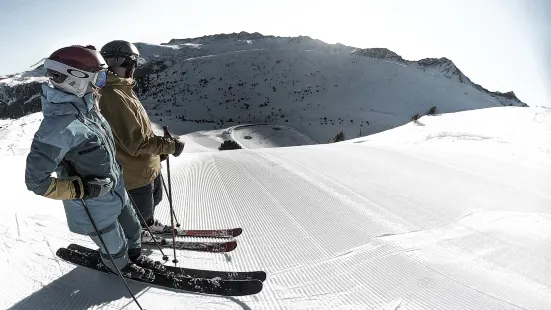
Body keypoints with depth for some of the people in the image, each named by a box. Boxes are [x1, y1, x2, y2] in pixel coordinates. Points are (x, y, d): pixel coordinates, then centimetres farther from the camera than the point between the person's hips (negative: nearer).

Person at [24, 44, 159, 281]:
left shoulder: (87, 105, -6)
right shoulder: (58, 126, -32)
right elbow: (36, 181, -25)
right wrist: (83, 189, -25)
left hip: (117, 194, 7)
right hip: (95, 209, -7)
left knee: (132, 230, 27)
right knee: (116, 249, 20)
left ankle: (134, 255, 56)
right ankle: (120, 267, 51)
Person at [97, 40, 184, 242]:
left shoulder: (122, 90, 4)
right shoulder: (113, 97, -29)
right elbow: (136, 142, -30)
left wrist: (159, 151, 15)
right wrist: (170, 145, -22)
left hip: (148, 165, 9)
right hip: (135, 171, -9)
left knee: (154, 198, 30)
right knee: (141, 208, 17)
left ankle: (148, 223, 56)